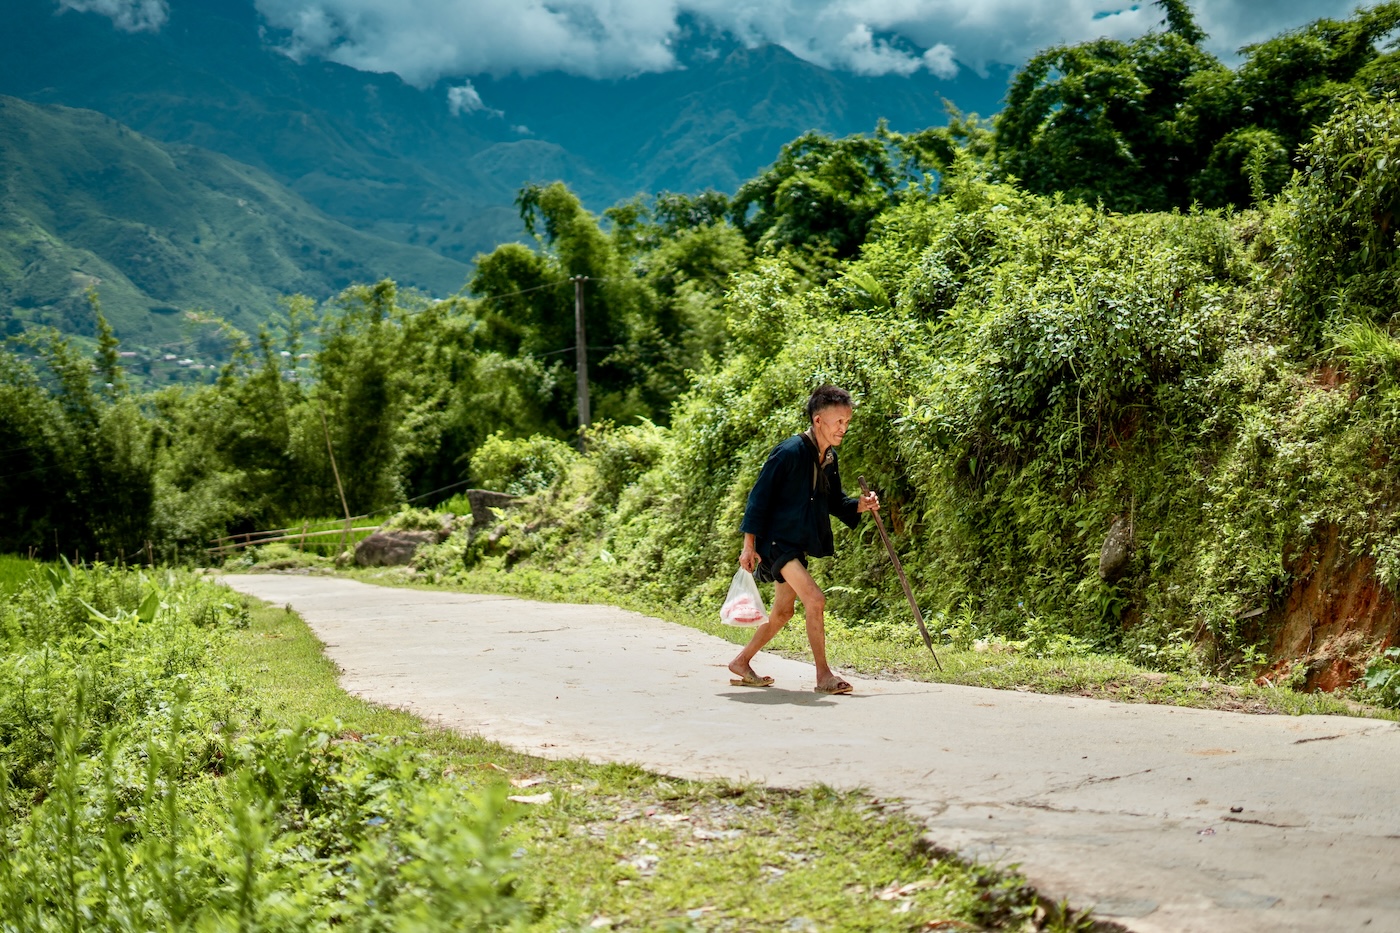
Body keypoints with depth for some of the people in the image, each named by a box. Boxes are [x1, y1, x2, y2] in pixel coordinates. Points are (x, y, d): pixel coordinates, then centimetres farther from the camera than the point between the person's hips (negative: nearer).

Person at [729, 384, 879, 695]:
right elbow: (759, 495, -16)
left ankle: (741, 663, 31)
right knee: (815, 600, -18)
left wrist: (861, 505, -4)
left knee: (783, 612, 16)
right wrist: (749, 545, -16)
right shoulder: (791, 452, -19)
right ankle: (823, 676, -10)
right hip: (776, 540, -9)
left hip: (799, 545, 9)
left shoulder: (829, 458, 7)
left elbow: (834, 502, 17)